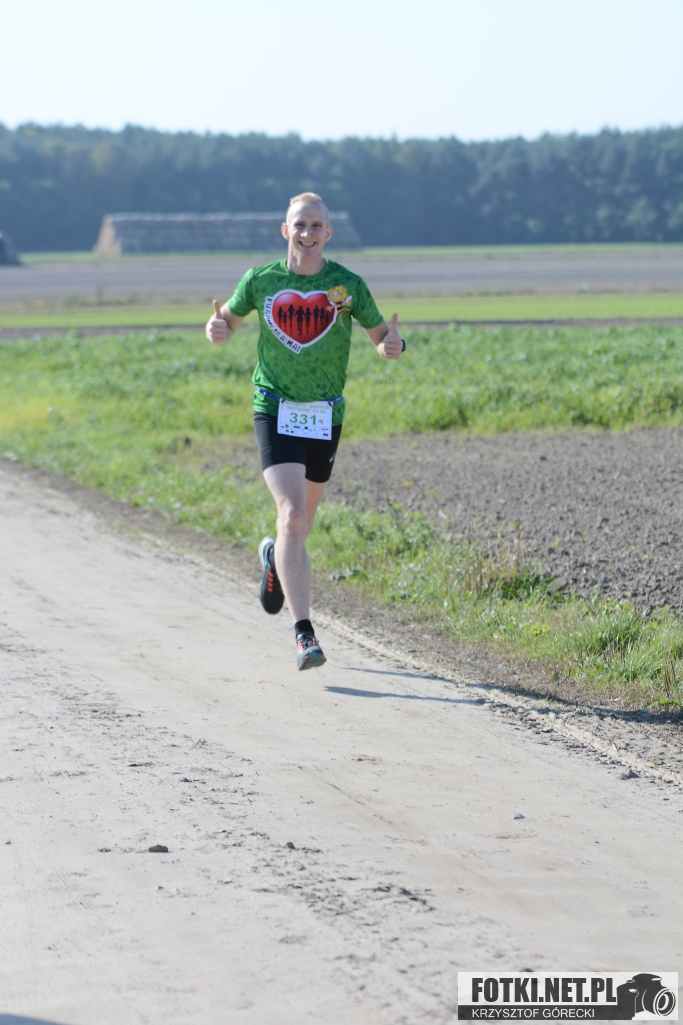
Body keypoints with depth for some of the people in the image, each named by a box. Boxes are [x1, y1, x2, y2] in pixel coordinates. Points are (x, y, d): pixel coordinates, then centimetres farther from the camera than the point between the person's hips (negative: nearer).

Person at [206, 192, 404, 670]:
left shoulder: (347, 285, -3)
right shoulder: (260, 280, -1)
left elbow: (380, 336, 5)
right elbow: (230, 320, 13)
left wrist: (394, 344, -19)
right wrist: (217, 328, -11)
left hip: (325, 415, 2)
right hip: (276, 410, -2)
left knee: (303, 520, 16)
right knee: (292, 516, -18)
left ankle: (275, 556, 54)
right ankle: (304, 634, -19)